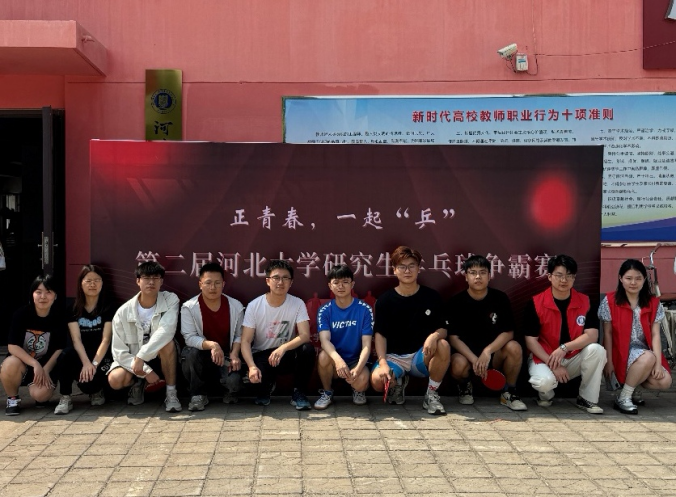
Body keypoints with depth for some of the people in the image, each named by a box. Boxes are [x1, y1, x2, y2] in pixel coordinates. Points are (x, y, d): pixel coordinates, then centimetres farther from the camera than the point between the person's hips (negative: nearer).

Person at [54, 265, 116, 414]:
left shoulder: (108, 307, -1)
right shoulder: (73, 308, 5)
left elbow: (106, 340, -9)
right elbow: (76, 339, -7)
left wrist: (94, 364, -23)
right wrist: (86, 363, -23)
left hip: (102, 357, -2)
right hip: (81, 355, 2)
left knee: (88, 383, -29)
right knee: (66, 354, -32)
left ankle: (96, 391, 11)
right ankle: (65, 399, -17)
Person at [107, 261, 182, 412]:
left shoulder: (170, 300, -15)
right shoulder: (123, 312, -12)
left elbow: (166, 331, -33)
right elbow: (119, 351, -13)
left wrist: (141, 356, -41)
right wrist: (145, 371, -23)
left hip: (162, 359, -1)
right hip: (132, 360, 1)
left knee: (167, 342, -34)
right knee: (115, 380, -29)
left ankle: (171, 394, -20)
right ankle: (138, 383, 7)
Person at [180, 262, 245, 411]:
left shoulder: (236, 306, -5)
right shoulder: (189, 307, -13)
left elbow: (239, 335, 1)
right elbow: (190, 337, -19)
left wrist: (234, 354, -18)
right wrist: (211, 345, -36)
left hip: (226, 358, 0)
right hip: (201, 357, 0)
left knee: (234, 381, -30)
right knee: (191, 353, -35)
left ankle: (230, 392, 12)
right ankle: (197, 395, -10)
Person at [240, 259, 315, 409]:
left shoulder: (298, 304, -10)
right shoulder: (254, 306, -11)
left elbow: (305, 335, -21)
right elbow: (245, 341, -14)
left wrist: (283, 348, -40)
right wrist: (252, 366, -33)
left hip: (287, 355, 1)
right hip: (261, 356, -1)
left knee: (307, 349, -30)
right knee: (256, 378, -32)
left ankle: (299, 393, -8)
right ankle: (265, 389, 10)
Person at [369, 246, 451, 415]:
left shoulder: (431, 297, 0)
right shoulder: (385, 300, -1)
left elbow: (443, 329, 0)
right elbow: (380, 334, -4)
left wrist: (434, 336, -26)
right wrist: (383, 363, -20)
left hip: (421, 357, 0)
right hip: (394, 356, 0)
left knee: (443, 346, -31)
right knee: (377, 380, -31)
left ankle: (432, 394, -11)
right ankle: (397, 382, 9)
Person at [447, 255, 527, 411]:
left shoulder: (500, 298, -5)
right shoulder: (456, 302, -8)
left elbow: (508, 333, -9)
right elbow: (453, 338, -10)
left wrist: (488, 351, -26)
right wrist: (474, 359, -25)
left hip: (495, 355, 1)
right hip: (466, 354, -1)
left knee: (514, 347, -29)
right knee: (458, 365, -35)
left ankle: (509, 393, -4)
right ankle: (465, 385, 5)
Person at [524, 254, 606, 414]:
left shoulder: (584, 302, -3)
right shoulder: (535, 303, -11)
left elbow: (592, 335, -12)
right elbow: (530, 341, -11)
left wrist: (564, 348, -26)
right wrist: (553, 364, -20)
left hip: (574, 359, 3)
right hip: (544, 359, -3)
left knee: (597, 350, -26)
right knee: (545, 381, -35)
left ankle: (587, 399, -7)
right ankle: (546, 393, 6)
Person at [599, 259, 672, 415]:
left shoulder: (653, 303, 5)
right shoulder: (610, 301, -4)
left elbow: (655, 334, -1)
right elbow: (607, 334, -2)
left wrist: (658, 363, -12)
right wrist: (609, 361, -6)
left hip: (646, 352, 4)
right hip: (622, 353, -4)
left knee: (664, 381, -21)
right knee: (648, 358, -34)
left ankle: (632, 385, 8)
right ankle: (623, 398, -19)